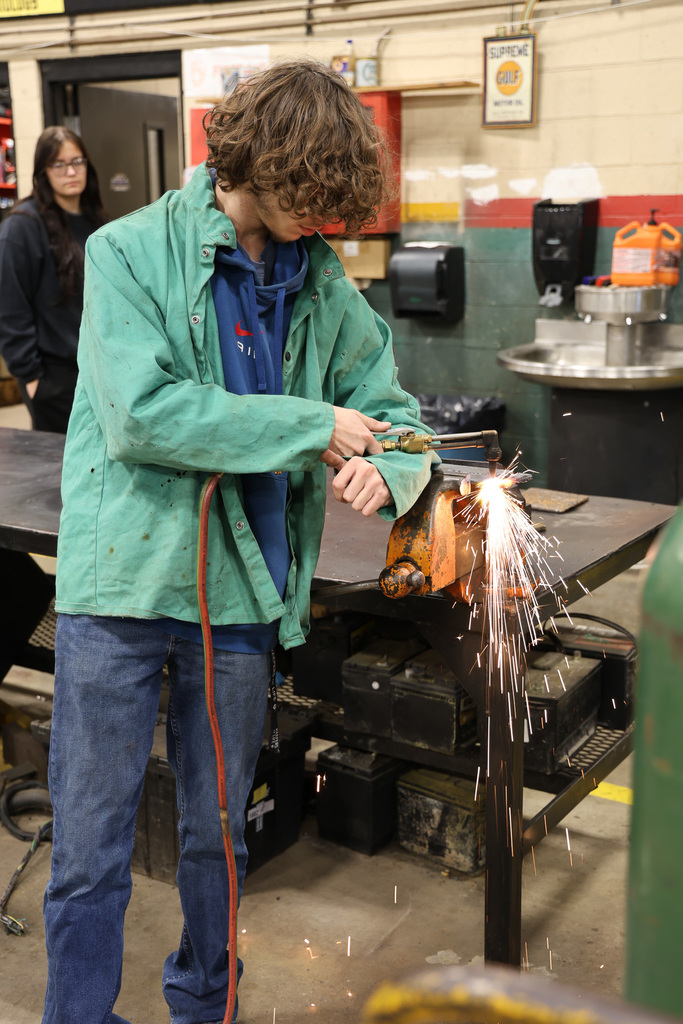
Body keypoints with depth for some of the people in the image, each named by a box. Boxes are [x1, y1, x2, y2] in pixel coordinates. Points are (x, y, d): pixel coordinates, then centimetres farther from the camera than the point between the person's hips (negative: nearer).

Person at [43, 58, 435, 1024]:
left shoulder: (322, 284, 7)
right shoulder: (130, 252, -6)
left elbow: (392, 410, 13)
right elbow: (142, 414, -19)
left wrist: (384, 467, -12)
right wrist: (312, 427, -16)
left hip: (242, 592, 4)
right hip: (120, 583, -3)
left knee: (218, 836, 18)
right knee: (89, 850, 7)